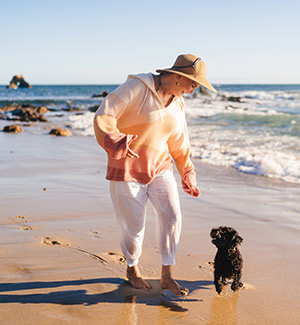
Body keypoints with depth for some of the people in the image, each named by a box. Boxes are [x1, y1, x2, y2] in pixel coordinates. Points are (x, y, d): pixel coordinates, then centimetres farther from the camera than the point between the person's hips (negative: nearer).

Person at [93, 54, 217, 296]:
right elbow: (103, 117, -21)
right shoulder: (137, 87, -16)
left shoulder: (176, 103, 6)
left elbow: (179, 144, 17)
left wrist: (188, 176, 22)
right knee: (134, 225, 3)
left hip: (159, 167, 6)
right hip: (127, 169, -5)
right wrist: (116, 142, -36)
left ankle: (167, 276, 3)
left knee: (171, 215, -11)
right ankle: (132, 269, 32)